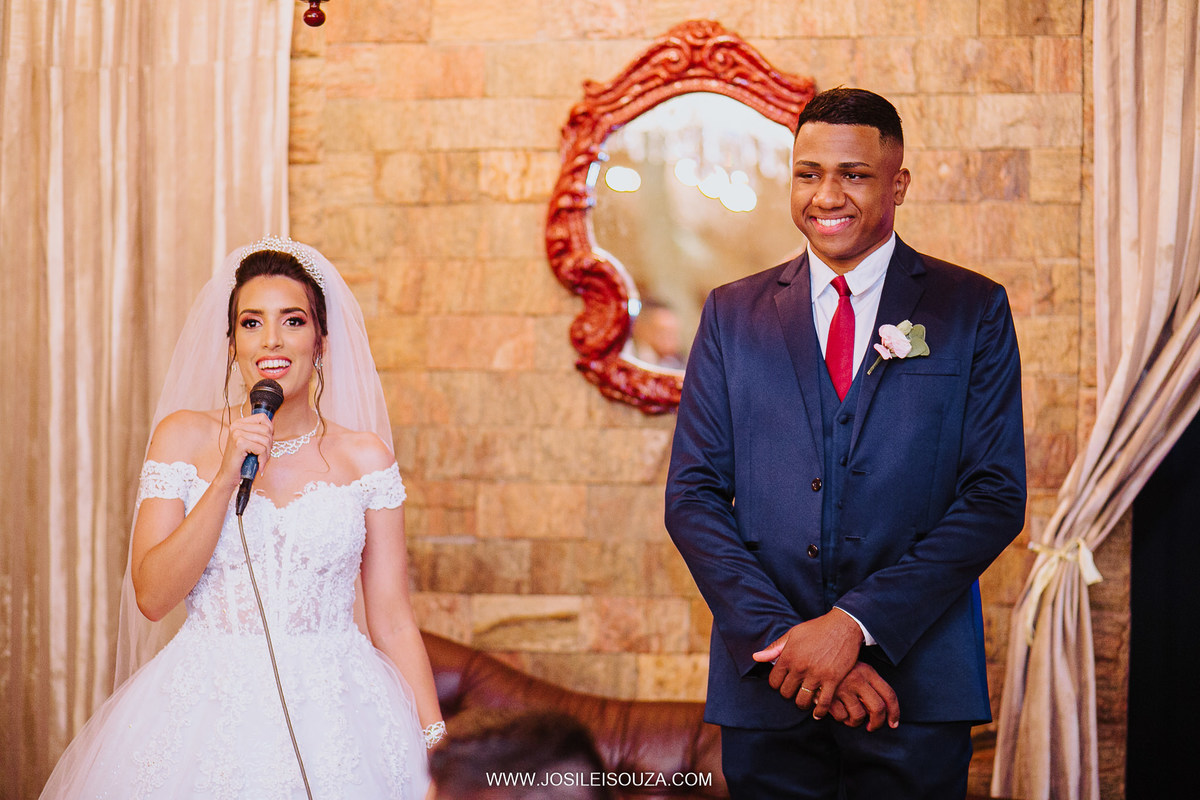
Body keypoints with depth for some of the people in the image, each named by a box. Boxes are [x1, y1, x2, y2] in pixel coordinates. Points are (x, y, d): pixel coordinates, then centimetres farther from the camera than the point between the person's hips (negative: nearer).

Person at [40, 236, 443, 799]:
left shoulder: (364, 456, 5)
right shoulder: (183, 436, 4)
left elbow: (393, 622, 5)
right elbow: (151, 596, -4)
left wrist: (437, 747, -4)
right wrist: (228, 478, -12)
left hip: (334, 712, 0)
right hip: (207, 713, 0)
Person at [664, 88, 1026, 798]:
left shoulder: (973, 309, 3)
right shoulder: (734, 314, 9)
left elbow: (996, 497, -4)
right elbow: (694, 496, 4)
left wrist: (856, 623, -13)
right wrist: (783, 638, -11)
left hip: (918, 686, -1)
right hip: (765, 688, 2)